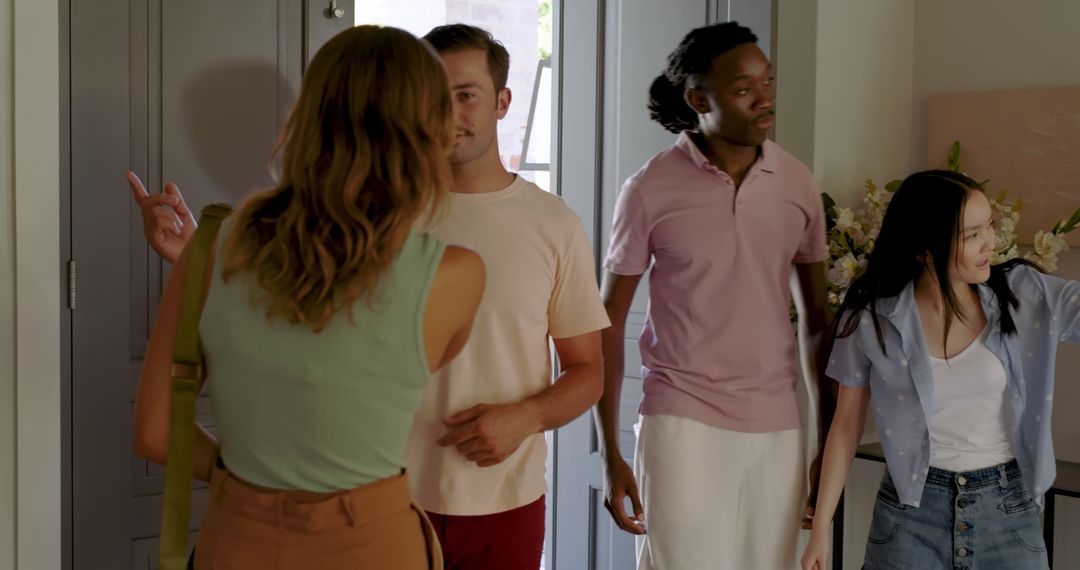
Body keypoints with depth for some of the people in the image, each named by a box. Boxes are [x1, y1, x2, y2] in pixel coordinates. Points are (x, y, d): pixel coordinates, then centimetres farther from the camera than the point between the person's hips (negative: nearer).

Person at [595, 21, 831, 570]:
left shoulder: (797, 182, 4)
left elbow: (817, 315, 11)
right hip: (683, 421, -3)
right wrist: (610, 452, -4)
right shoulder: (651, 188, -6)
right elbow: (608, 322, -1)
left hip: (777, 426, 3)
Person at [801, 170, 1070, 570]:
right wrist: (821, 526, 1)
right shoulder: (873, 318, -8)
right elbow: (847, 424, 0)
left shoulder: (1027, 296, -6)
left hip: (1008, 508, 1)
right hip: (911, 510, -1)